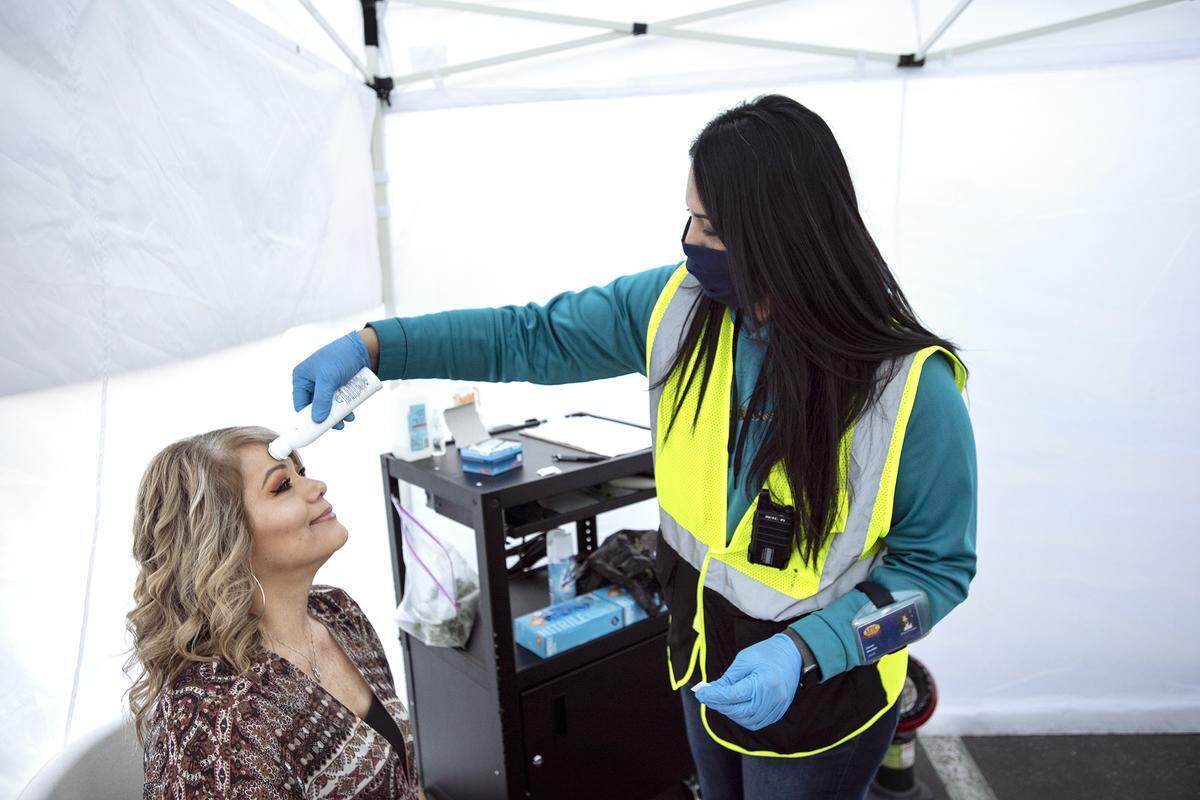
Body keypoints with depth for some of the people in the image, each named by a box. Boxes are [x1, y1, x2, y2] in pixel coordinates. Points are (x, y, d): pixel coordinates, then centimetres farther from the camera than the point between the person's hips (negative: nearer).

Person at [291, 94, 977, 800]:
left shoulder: (911, 390, -28)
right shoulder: (682, 303, -15)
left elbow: (937, 566, -17)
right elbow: (531, 337, -8)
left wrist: (805, 652, -29)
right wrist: (370, 346, -12)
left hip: (819, 696, -4)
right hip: (703, 654, 5)